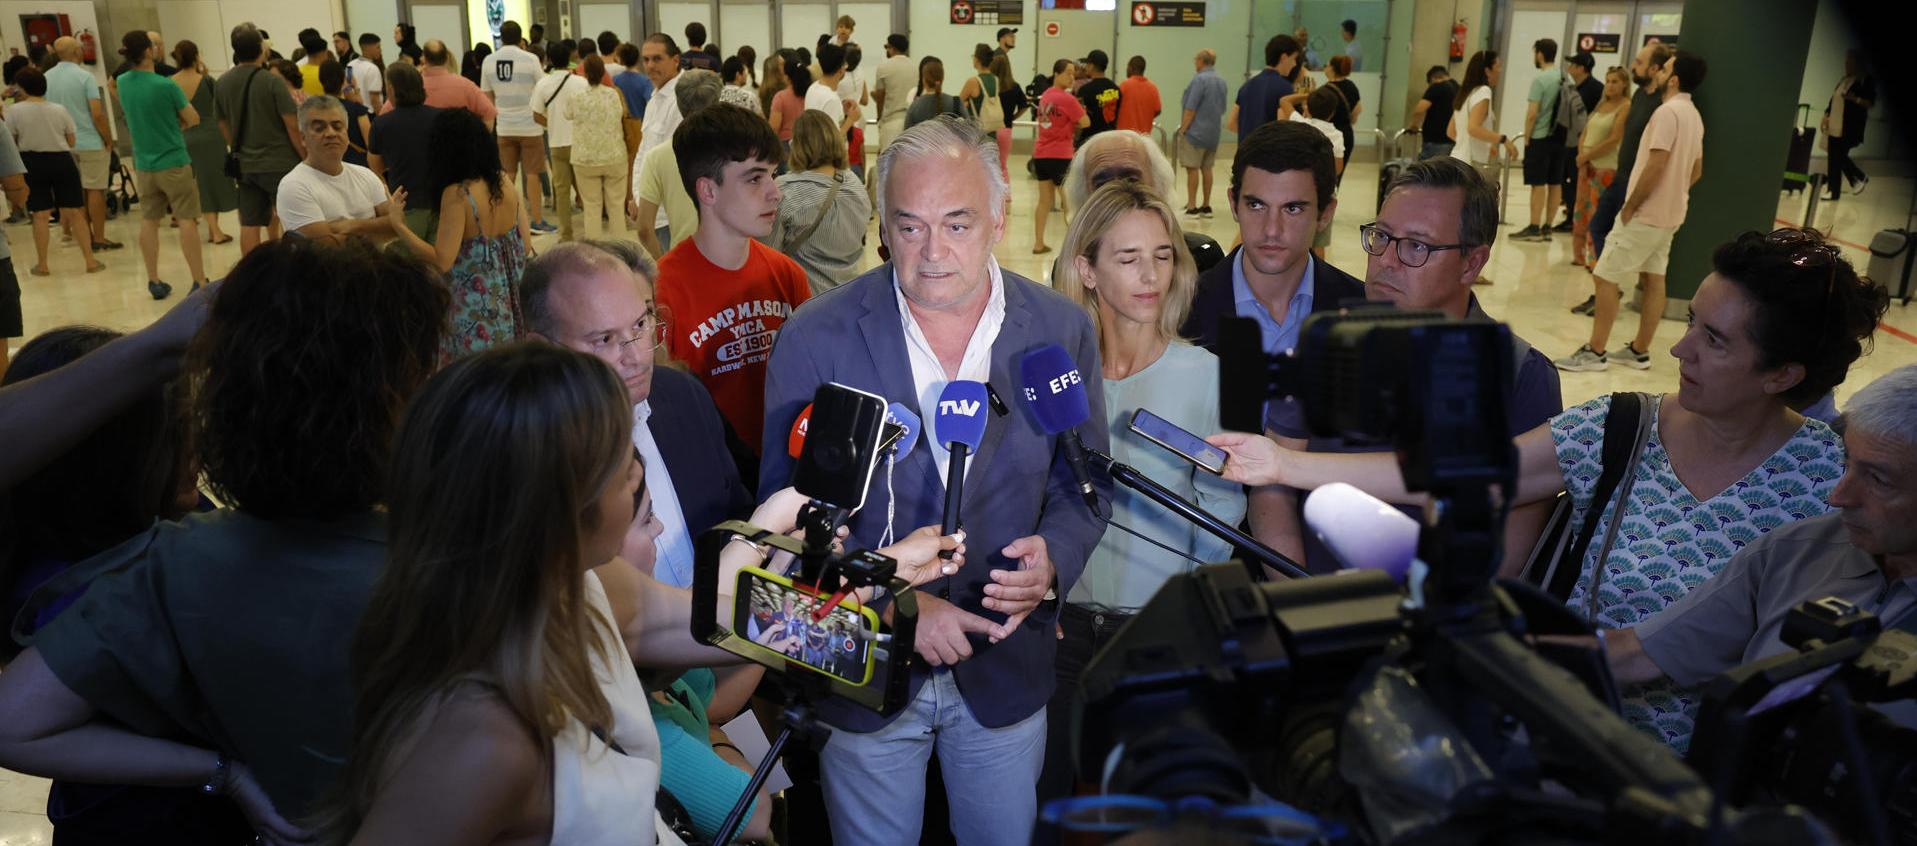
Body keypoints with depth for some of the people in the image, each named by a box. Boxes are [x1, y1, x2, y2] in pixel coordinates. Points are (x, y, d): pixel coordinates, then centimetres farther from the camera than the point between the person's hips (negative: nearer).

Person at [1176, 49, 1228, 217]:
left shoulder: (1199, 79, -14)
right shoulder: (1221, 82, 11)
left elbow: (1190, 108, -17)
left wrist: (1182, 129, -12)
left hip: (1195, 132, -8)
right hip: (1212, 133, 8)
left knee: (1192, 168, -4)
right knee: (1206, 168, 11)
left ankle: (1192, 207, -4)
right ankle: (1206, 207, 14)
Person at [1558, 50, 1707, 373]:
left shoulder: (1667, 111, -18)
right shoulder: (1693, 114, 13)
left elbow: (1655, 167, -23)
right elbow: (1696, 170, 18)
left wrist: (1630, 206, -16)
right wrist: (1672, 194, 18)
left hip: (1646, 214, -10)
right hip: (1669, 213, 10)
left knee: (1604, 277, -5)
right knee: (1654, 279, 12)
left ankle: (1595, 352, -1)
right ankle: (1639, 351, 19)